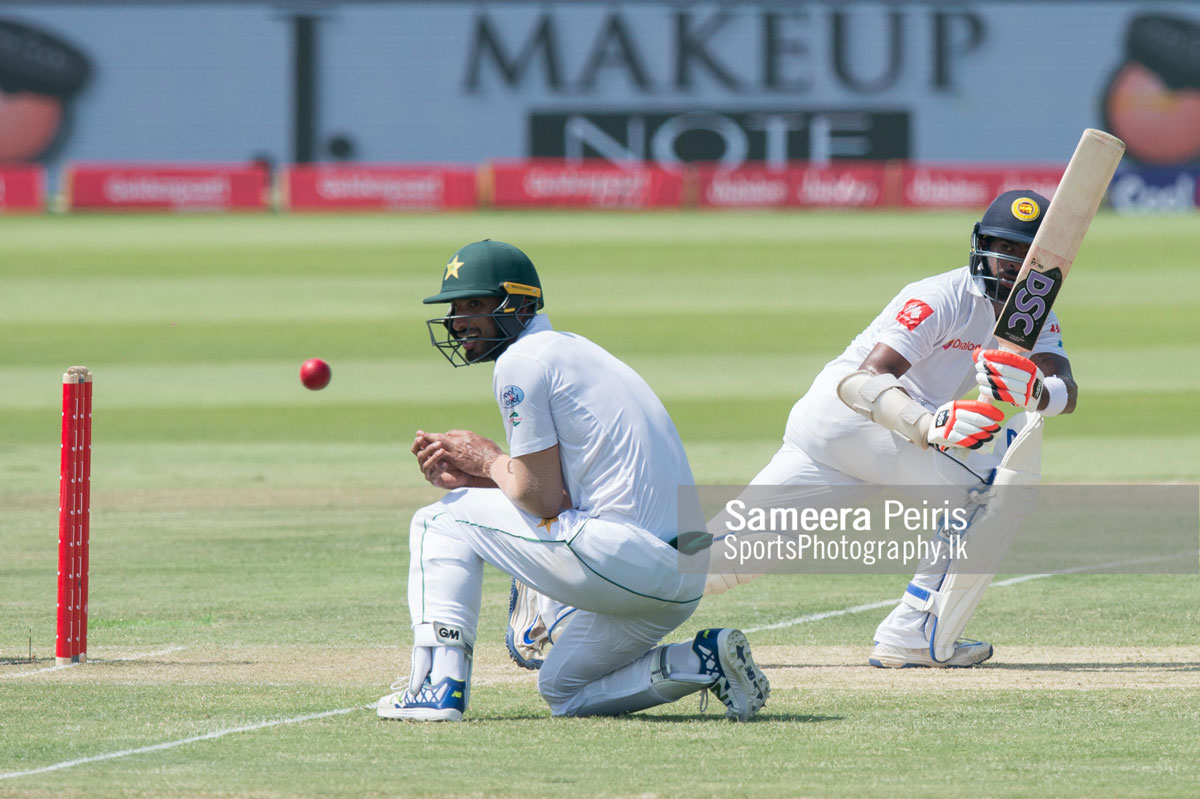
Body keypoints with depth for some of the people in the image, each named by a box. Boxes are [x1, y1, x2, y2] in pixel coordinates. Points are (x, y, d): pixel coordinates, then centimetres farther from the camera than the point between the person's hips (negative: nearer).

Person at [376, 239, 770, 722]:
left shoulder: (521, 361, -7)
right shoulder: (570, 348, 23)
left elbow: (543, 501, -10)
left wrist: (488, 461, 8)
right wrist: (472, 477, 12)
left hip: (621, 557, -9)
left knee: (441, 522, 6)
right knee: (562, 691, 25)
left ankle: (437, 685, -4)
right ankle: (704, 663, 5)